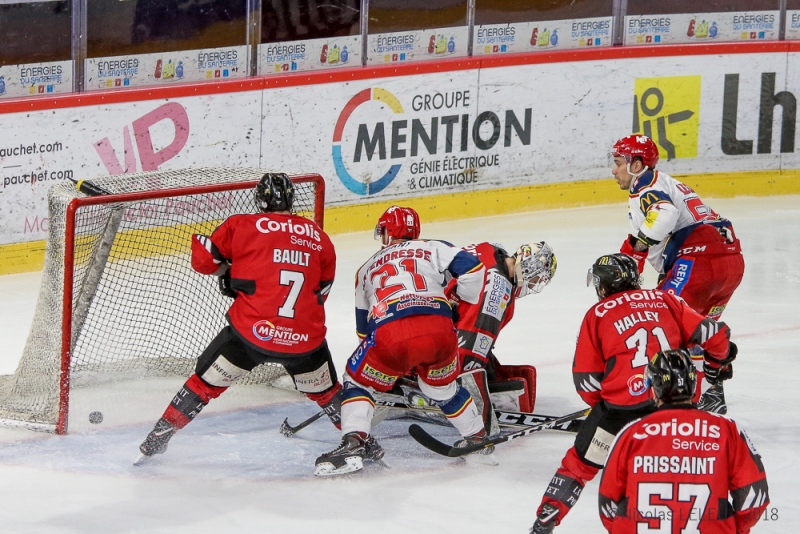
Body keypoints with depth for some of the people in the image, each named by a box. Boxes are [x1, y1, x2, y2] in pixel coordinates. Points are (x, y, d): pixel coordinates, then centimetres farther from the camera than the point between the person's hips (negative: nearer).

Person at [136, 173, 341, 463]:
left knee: (207, 380, 15)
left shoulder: (243, 225, 2)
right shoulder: (318, 236, 11)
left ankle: (157, 440, 18)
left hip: (251, 331, -1)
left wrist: (227, 270, 23)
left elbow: (203, 259, 5)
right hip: (306, 338, 2)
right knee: (325, 392, 27)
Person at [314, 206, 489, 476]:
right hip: (440, 331, 1)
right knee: (443, 387, 29)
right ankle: (479, 437, 38)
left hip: (389, 336, -1)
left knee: (357, 381, 21)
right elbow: (471, 268, 9)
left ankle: (354, 443, 1)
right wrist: (466, 305, 28)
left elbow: (363, 327, 37)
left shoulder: (367, 269, 32)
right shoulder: (433, 249, 25)